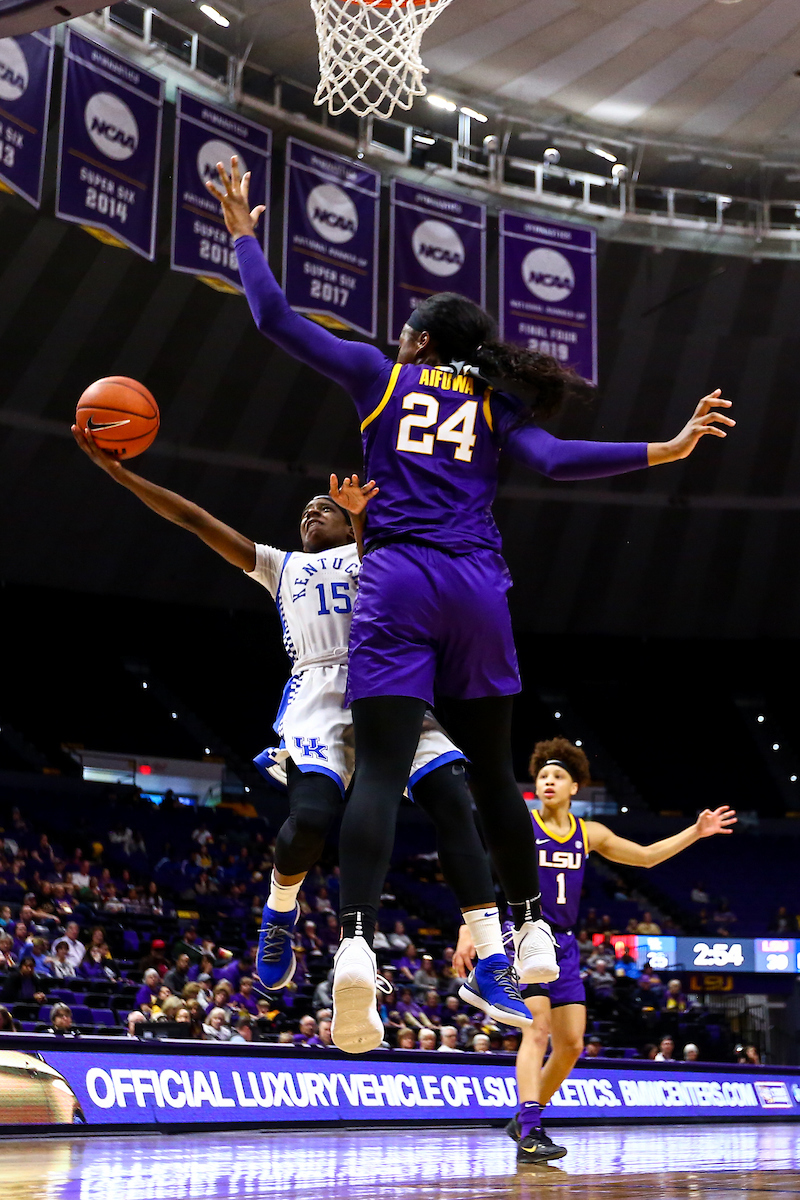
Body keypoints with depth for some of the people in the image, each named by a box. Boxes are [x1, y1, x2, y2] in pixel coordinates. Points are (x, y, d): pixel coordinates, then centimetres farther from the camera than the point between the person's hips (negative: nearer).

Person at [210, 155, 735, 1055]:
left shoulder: (380, 374, 13)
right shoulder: (496, 404, 16)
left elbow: (274, 316, 10)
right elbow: (555, 460, -3)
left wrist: (243, 233, 23)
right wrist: (666, 449, -2)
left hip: (398, 580, -2)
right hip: (477, 586, 2)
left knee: (380, 769, -12)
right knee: (491, 770, 17)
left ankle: (356, 944, -28)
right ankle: (530, 929, 25)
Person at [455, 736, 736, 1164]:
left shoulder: (589, 834, 10)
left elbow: (646, 856, 20)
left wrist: (695, 833, 15)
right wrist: (467, 932, -18)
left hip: (563, 945, 6)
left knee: (571, 1043, 3)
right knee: (537, 1030, -21)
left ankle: (524, 1120, 20)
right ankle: (529, 1136, -26)